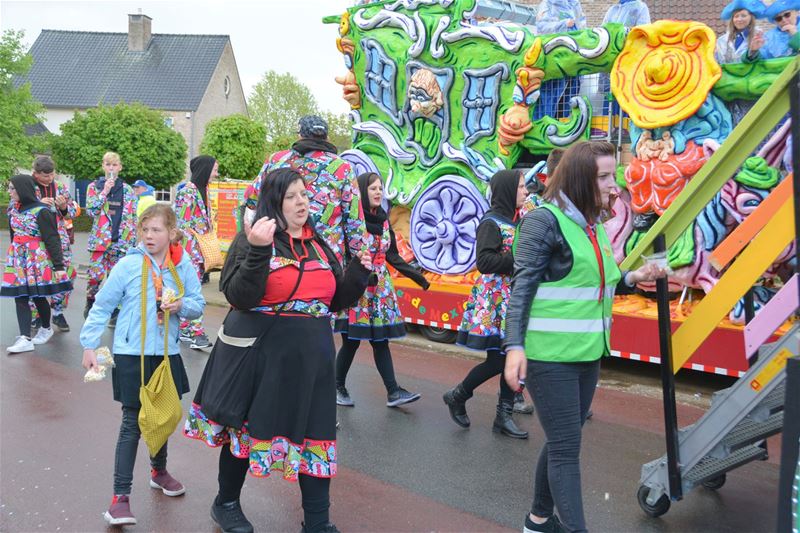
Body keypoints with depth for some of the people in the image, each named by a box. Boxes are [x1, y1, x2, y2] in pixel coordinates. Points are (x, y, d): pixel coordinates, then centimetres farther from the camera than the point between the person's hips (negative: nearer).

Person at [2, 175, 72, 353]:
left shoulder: (40, 211, -14)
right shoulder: (13, 208, 8)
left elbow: (52, 239, -14)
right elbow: (14, 234, 18)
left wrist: (59, 265, -17)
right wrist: (12, 255, 22)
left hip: (38, 258, -6)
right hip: (18, 258, 6)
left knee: (38, 296, 2)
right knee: (20, 297, -2)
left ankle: (46, 328, 26)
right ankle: (25, 339, -4)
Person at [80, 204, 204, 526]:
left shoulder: (183, 266, -3)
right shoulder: (128, 265, -10)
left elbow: (198, 304, 4)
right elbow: (102, 306, -5)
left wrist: (182, 306, -18)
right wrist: (89, 345, -5)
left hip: (166, 353, 3)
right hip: (131, 354, -3)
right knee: (132, 422, -3)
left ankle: (159, 471, 41)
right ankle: (120, 496, 3)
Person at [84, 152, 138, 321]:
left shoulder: (128, 190, 8)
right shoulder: (94, 186, 5)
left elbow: (133, 217, 8)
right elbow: (90, 210, -6)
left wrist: (134, 240, 3)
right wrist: (104, 192, -12)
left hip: (121, 239, 1)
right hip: (100, 237, -1)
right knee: (95, 274, -9)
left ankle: (114, 310, 14)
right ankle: (90, 302, 17)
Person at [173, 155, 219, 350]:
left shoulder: (203, 190, 13)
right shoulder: (188, 191, -12)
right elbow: (182, 224, -15)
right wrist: (195, 251, -17)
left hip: (201, 249, 9)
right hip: (190, 249, -8)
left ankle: (184, 328, 18)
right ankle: (196, 332, -7)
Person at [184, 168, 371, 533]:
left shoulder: (319, 244, 10)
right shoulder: (252, 240, -7)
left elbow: (336, 301, 13)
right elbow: (240, 298, -19)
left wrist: (358, 273, -3)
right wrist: (258, 251, -30)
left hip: (310, 356, 4)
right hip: (257, 352, -4)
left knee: (314, 433, 6)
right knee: (244, 428, 12)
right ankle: (226, 504, 36)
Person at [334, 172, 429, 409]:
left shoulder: (383, 219, 10)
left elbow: (392, 255, 14)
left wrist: (415, 274, 8)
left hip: (380, 286, 6)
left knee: (381, 340, 7)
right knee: (351, 341, 2)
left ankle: (393, 392, 7)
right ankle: (338, 387, 20)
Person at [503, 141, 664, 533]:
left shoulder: (593, 224, 10)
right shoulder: (545, 219, -14)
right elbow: (522, 286, -17)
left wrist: (632, 278, 4)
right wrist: (515, 346, -24)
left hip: (587, 353, 8)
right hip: (550, 355, -8)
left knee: (561, 442, 19)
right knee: (567, 449, -2)